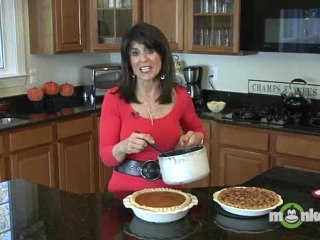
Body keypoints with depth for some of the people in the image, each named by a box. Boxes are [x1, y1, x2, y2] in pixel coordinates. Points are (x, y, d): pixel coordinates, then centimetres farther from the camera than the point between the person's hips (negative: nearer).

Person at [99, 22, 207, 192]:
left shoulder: (180, 96, -1)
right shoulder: (114, 98, -8)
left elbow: (199, 131, 17)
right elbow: (107, 157, -5)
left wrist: (196, 137, -4)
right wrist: (124, 147, -24)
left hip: (169, 189, 3)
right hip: (126, 190, -3)